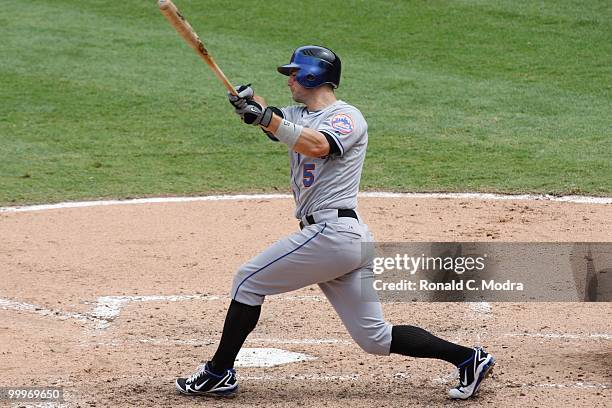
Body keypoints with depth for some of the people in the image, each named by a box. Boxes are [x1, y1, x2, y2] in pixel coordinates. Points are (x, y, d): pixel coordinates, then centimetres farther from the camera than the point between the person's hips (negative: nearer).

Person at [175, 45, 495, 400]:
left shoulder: (347, 117, -6)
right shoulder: (299, 116, 21)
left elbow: (317, 145, -27)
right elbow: (268, 117, 4)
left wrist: (267, 118, -28)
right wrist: (251, 102, -18)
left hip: (332, 232, -10)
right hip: (349, 238, 10)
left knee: (249, 281, -2)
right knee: (376, 338, 8)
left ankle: (219, 373, 5)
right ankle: (468, 358, 9)